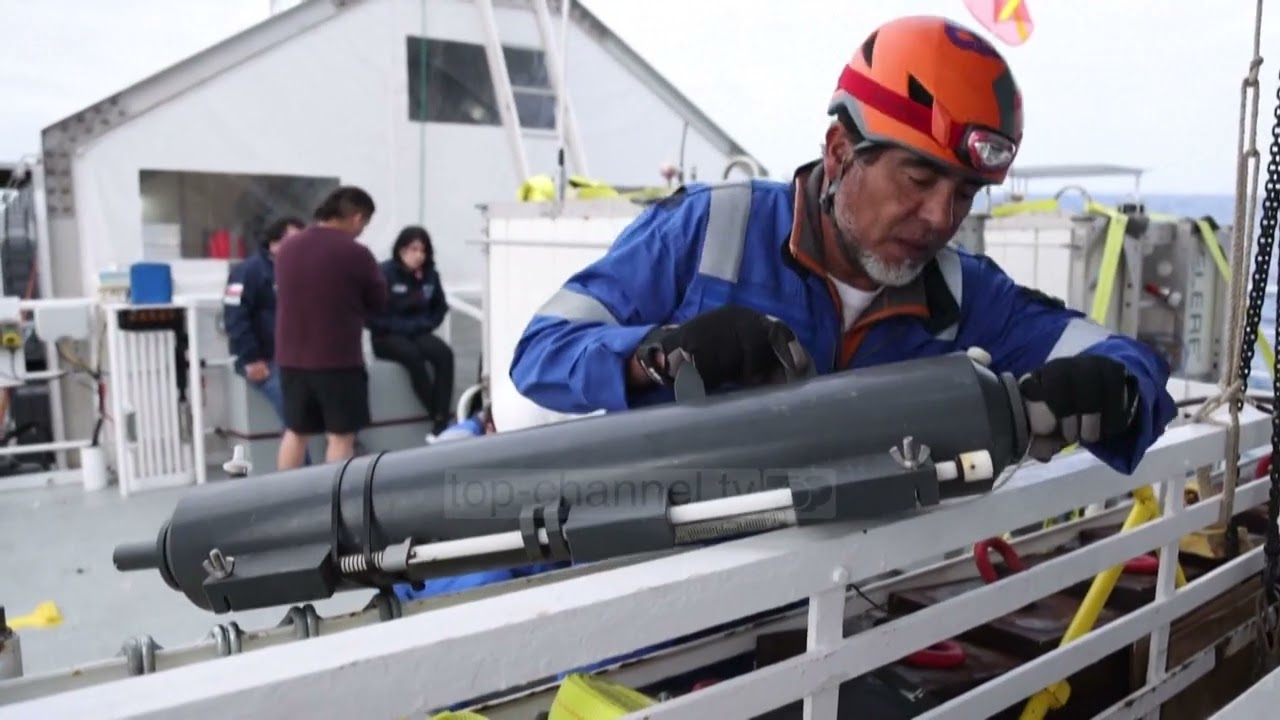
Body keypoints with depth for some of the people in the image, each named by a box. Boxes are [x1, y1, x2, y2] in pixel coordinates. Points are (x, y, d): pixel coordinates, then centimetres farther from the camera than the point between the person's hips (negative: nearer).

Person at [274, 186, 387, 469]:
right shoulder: (356, 253, -14)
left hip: (291, 358, 6)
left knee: (295, 432, 17)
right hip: (339, 359, -6)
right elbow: (379, 302, -1)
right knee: (340, 435, 5)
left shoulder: (286, 248, 3)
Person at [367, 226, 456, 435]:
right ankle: (437, 416, -25)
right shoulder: (385, 273, -11)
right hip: (387, 336, -4)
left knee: (445, 353, -26)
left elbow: (440, 308, 16)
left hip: (418, 333, 4)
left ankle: (441, 422, -29)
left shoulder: (430, 275, 4)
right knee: (413, 355, -35)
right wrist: (403, 326, -17)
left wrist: (424, 325, -2)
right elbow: (373, 315, -12)